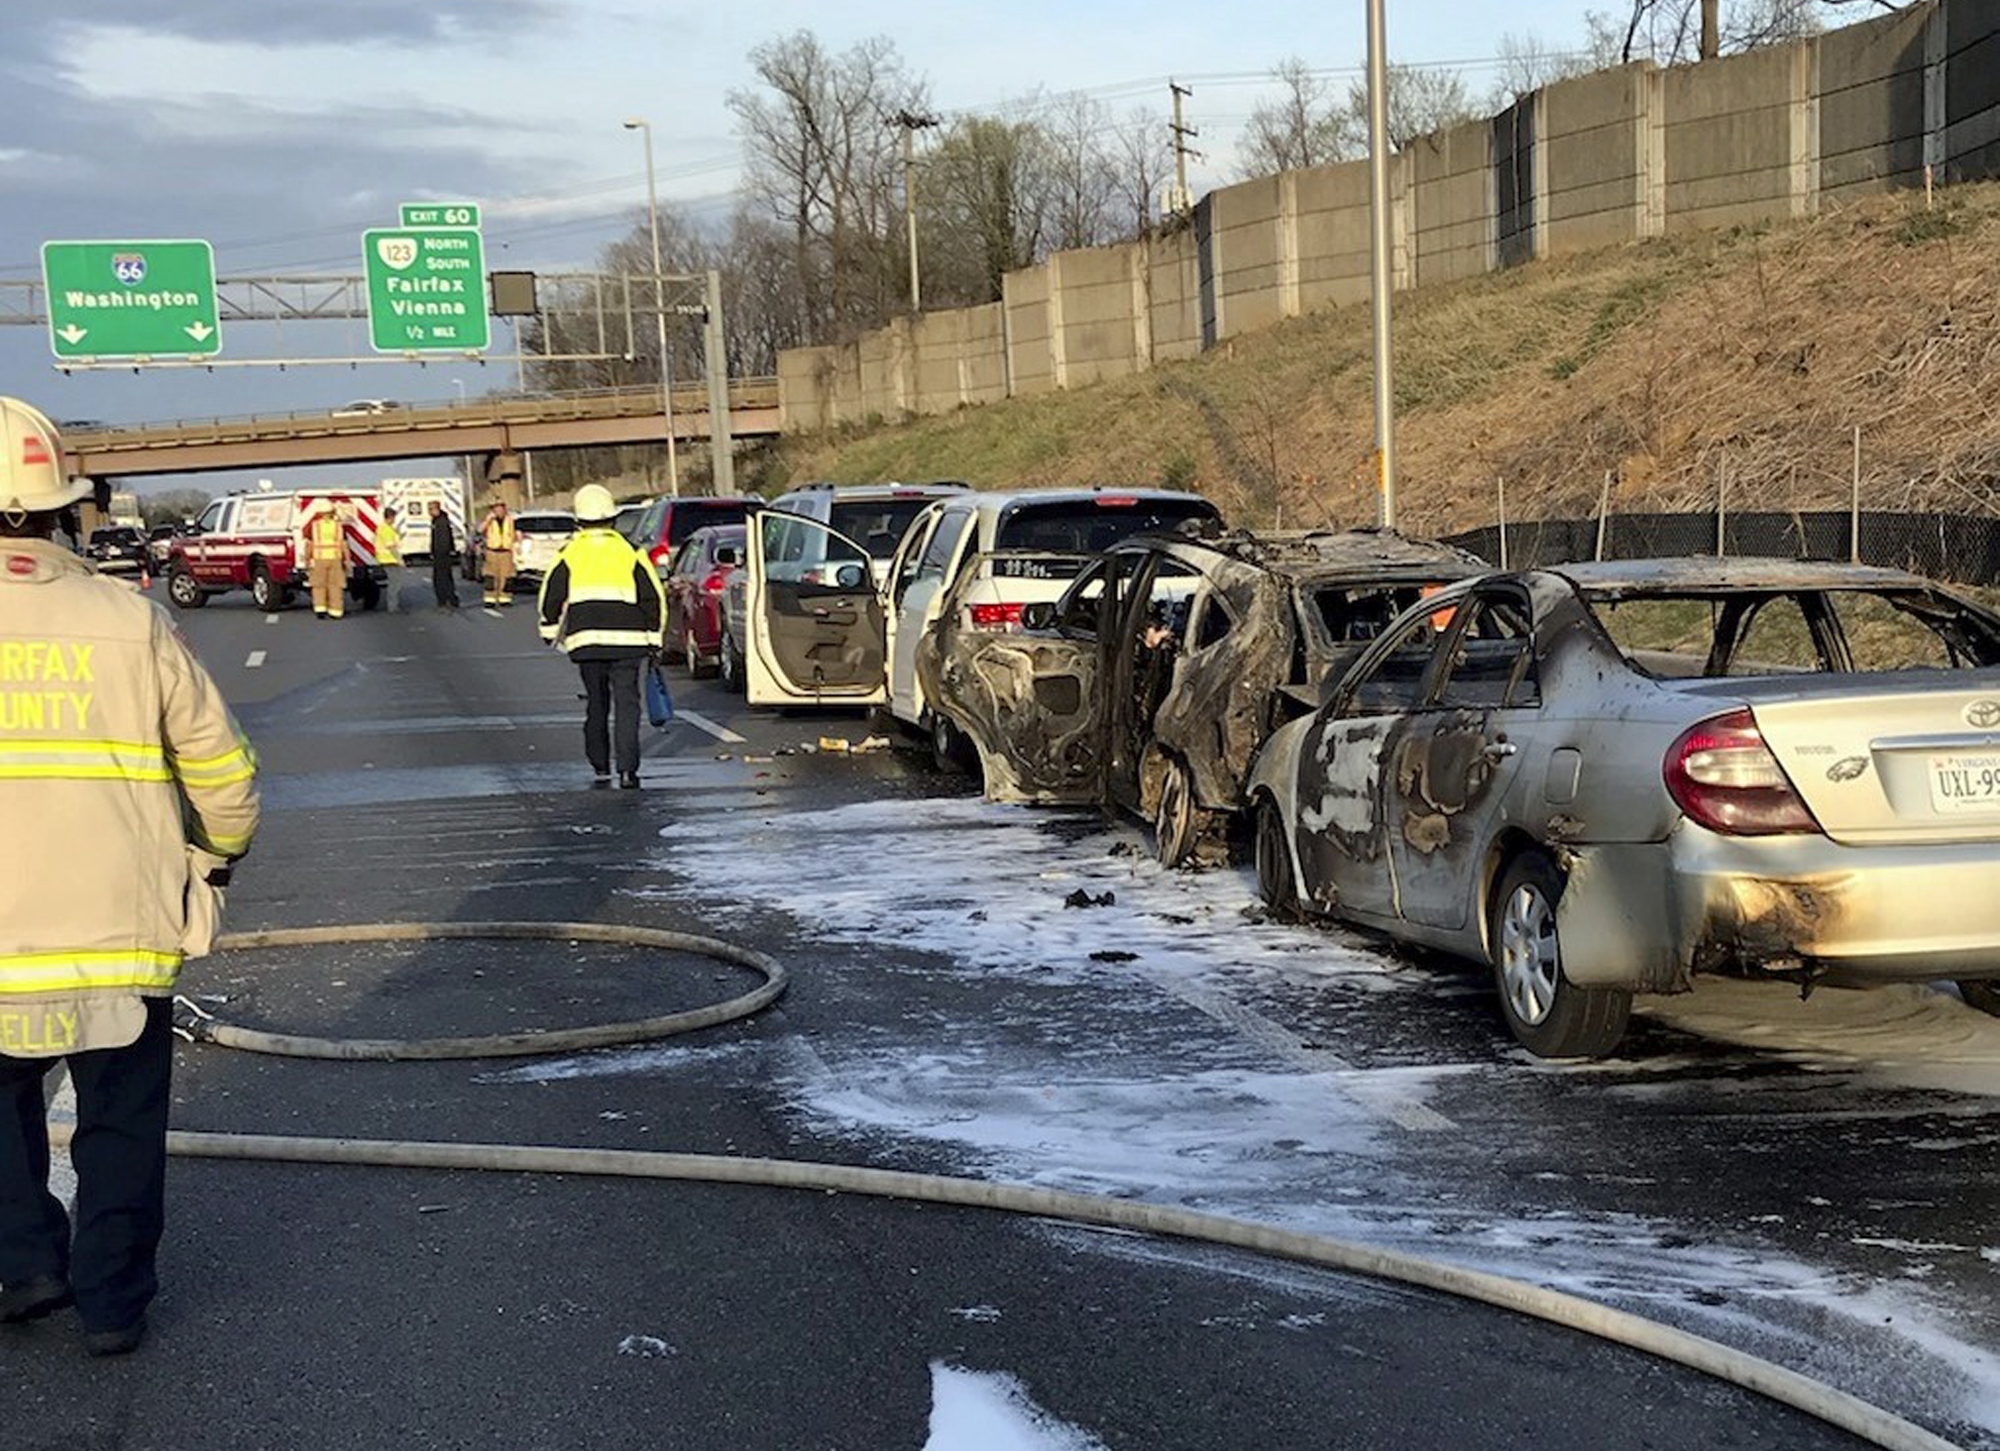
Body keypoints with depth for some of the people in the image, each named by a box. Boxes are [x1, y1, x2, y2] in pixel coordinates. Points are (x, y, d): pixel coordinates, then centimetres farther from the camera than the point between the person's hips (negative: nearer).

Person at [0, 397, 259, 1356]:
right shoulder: (131, 623, -6)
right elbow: (224, 772, 0)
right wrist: (218, 855, 19)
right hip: (121, 931, 0)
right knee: (119, 1128, 14)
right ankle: (112, 1304, 18)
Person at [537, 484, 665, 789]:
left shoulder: (569, 554, 3)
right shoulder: (630, 552, 3)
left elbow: (550, 598, 5)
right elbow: (653, 597, 3)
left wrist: (551, 631, 19)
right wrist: (655, 637, 11)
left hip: (586, 641, 1)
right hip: (626, 639, -1)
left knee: (596, 704, 13)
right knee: (626, 703, -1)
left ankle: (600, 767, 16)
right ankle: (627, 769, -11)